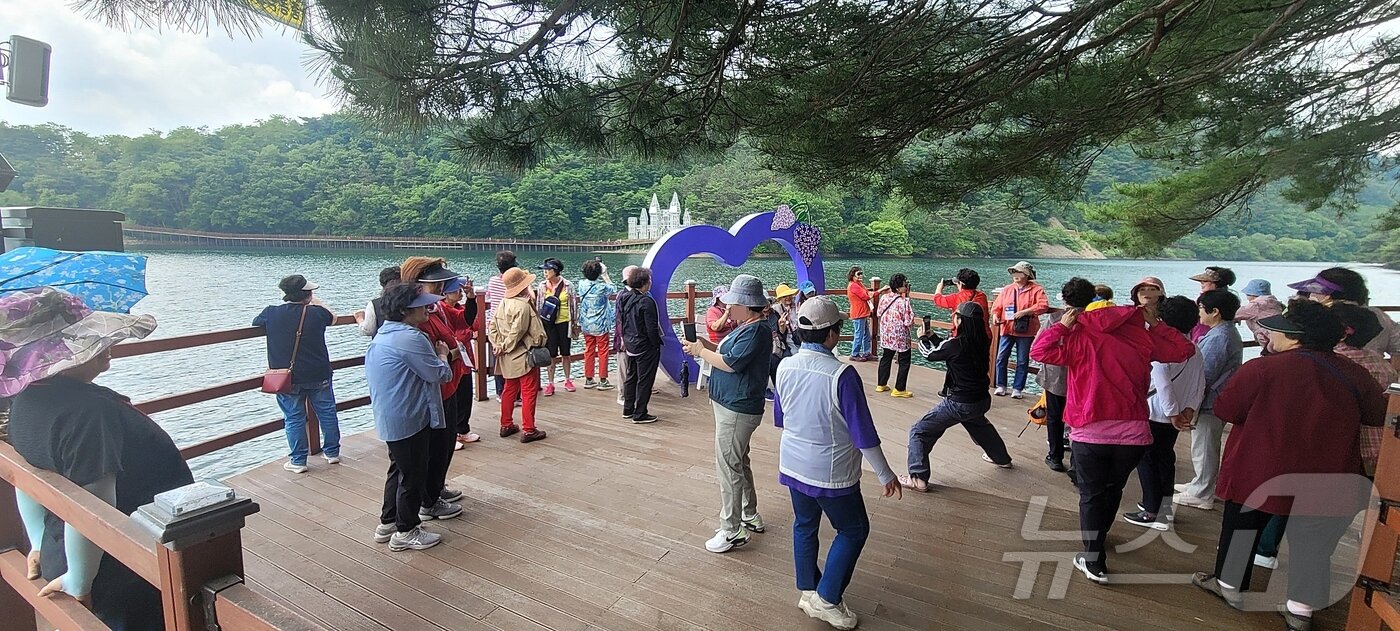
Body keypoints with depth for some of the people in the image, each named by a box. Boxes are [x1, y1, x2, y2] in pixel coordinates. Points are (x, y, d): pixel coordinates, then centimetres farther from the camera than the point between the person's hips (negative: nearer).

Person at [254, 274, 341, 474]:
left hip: (287, 378, 1)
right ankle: (332, 452, 24)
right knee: (326, 413, 14)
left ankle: (298, 461, 17)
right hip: (318, 376, 0)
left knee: (294, 419, 10)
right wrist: (317, 303, 28)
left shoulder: (271, 313, -7)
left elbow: (255, 322, 15)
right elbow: (333, 318, 13)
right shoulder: (316, 313, -10)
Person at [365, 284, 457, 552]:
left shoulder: (384, 334, 10)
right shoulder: (410, 338, -24)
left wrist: (433, 355, 6)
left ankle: (388, 523, 35)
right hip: (409, 419, -10)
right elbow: (440, 375, -19)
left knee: (399, 470, 23)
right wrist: (442, 355, -1)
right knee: (413, 474, 5)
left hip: (389, 418, 10)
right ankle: (406, 532, 19)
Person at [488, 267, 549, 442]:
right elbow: (516, 333, -23)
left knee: (509, 390, 18)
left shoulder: (503, 303, 6)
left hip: (508, 358, 9)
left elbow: (492, 327, 7)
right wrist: (505, 347, -9)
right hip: (524, 356, -8)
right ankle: (528, 430, 5)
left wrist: (499, 345, 1)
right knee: (529, 393, 1)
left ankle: (506, 425, 28)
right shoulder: (523, 306, -20)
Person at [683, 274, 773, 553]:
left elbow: (730, 363, -25)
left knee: (729, 467, -3)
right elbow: (730, 352, 16)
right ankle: (750, 516, 37)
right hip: (734, 406, 11)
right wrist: (705, 344, 2)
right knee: (739, 462, 22)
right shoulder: (747, 327, 12)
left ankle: (731, 531, 8)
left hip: (737, 410, -11)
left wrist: (701, 351, -11)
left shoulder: (756, 331, -21)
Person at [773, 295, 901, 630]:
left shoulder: (785, 367, -7)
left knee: (804, 526, 22)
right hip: (831, 473, -6)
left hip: (793, 465, 6)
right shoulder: (842, 374, -26)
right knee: (853, 531, 16)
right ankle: (826, 599, 20)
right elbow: (863, 432, -20)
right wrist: (886, 475, -7)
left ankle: (808, 591, 37)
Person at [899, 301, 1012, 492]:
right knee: (979, 425, 41)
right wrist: (932, 336, 16)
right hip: (982, 400, 8)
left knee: (919, 432, -2)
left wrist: (922, 338, 16)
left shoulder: (957, 344, -22)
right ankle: (1001, 458, 59)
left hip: (960, 403, -8)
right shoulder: (982, 342, -3)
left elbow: (930, 354, -3)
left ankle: (918, 478, -7)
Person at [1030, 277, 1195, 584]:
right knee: (1113, 490, 25)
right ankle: (1098, 538, 45)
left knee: (1091, 495, 11)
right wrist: (1156, 323, 19)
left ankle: (1094, 561, 12)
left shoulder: (1078, 336, -7)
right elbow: (1184, 350, 14)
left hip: (1090, 432, -4)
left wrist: (1063, 325, -7)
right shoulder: (1140, 334, 4)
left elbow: (1038, 351, -19)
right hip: (1134, 431, 4)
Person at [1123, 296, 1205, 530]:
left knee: (1146, 460, 3)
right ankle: (1164, 506, 28)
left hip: (1154, 413, -7)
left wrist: (1173, 414, -17)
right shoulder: (1195, 351, 6)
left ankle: (1152, 513, 6)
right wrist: (1189, 409, 1)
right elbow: (1200, 385, 6)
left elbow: (1163, 385, -23)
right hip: (1174, 416, 7)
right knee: (1165, 458, 18)